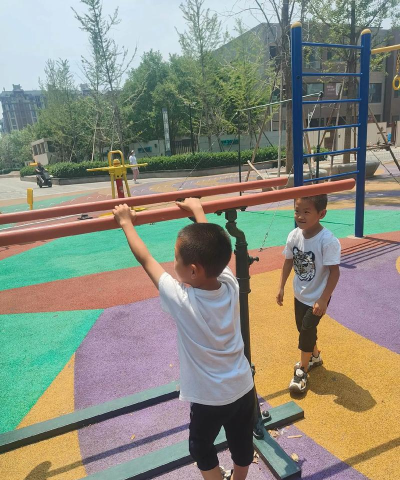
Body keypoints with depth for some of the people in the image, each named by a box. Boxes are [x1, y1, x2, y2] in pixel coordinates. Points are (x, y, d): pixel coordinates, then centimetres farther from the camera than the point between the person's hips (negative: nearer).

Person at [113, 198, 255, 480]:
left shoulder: (181, 300, -28)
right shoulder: (231, 285, -17)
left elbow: (145, 259, -17)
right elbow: (212, 250, 0)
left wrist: (127, 223, -3)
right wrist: (198, 210, 12)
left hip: (210, 398, -4)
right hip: (244, 388, 5)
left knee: (202, 448, 25)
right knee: (242, 445, 26)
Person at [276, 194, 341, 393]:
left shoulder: (328, 241, -28)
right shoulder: (294, 235, -11)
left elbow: (334, 272, -22)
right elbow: (288, 262, 3)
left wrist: (323, 300, -21)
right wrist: (281, 287, 4)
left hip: (317, 297, -6)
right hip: (300, 294, 6)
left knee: (307, 330, 2)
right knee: (303, 328, 19)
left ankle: (302, 371, 23)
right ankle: (314, 356, 48)